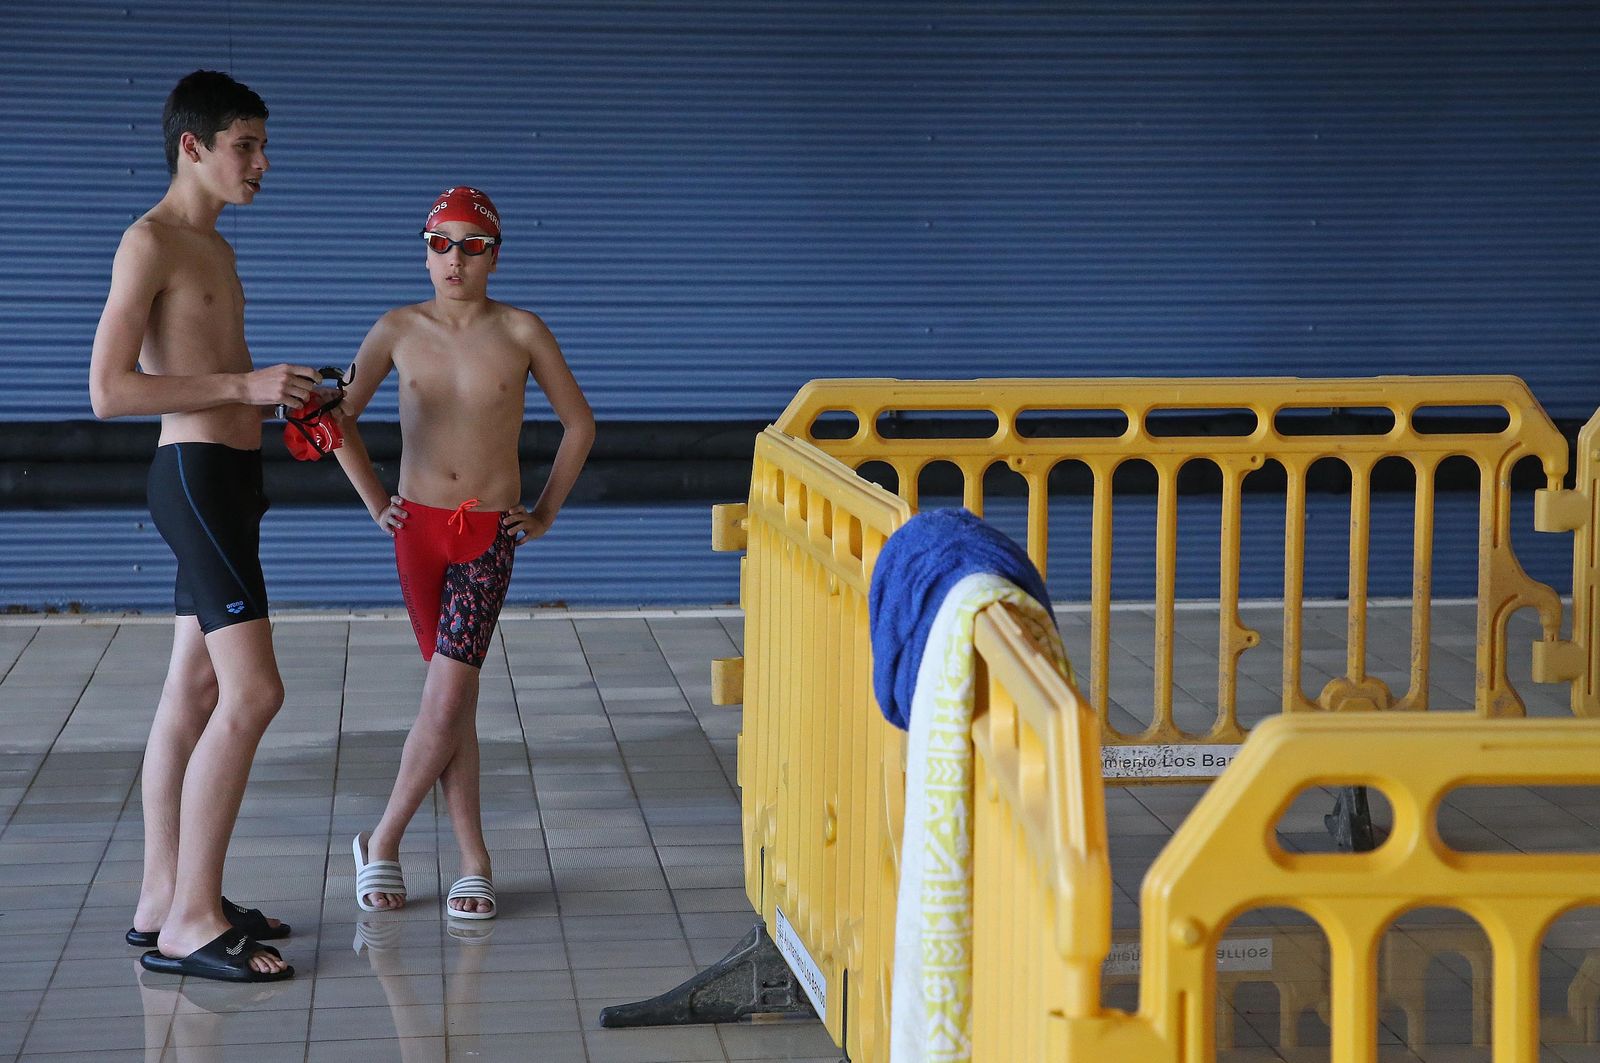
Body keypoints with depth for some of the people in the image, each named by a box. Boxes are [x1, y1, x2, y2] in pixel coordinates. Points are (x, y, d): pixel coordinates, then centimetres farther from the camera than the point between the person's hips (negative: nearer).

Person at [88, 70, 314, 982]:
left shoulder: (213, 249, 19)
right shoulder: (150, 242, -10)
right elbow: (110, 391, -17)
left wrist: (284, 401, 11)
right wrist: (244, 385, -19)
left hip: (229, 475, 10)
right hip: (197, 473, -10)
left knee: (194, 694, 10)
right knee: (253, 692, -14)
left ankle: (165, 900, 16)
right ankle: (190, 922, -11)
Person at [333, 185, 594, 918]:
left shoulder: (520, 332, -1)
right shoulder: (400, 330, 2)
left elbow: (579, 424, 8)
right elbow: (340, 418, 12)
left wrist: (546, 513, 6)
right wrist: (374, 501, 7)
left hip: (490, 534, -1)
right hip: (419, 528, 2)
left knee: (447, 702, -10)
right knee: (453, 702, 3)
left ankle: (382, 843, 7)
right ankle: (475, 863, 10)